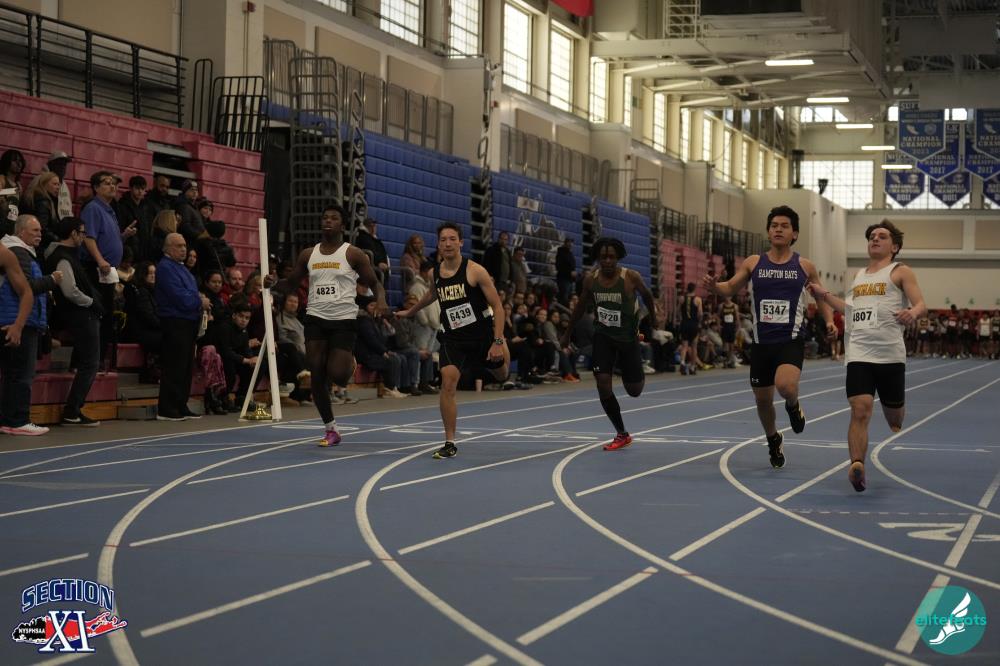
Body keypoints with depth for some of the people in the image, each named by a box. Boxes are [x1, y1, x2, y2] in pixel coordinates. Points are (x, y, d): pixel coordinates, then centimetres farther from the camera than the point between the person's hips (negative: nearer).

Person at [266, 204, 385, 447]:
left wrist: (381, 300, -21)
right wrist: (274, 284, -5)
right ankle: (331, 431, 10)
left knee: (336, 375, -14)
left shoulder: (353, 254, -2)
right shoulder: (308, 255, 10)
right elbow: (291, 285, 18)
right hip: (316, 318, 4)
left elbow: (374, 283, 1)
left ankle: (350, 365, 25)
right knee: (317, 376, -1)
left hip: (344, 320, -4)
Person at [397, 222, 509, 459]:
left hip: (482, 334, -2)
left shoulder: (475, 271, -14)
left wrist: (498, 342, -19)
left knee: (501, 376, 18)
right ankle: (450, 443, -10)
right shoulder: (435, 273, 1)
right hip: (453, 339, 2)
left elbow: (497, 306, -11)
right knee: (447, 383, -18)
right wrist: (410, 311, 39)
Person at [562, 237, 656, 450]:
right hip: (603, 336, 2)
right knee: (603, 383, -12)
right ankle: (622, 435, 3)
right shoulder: (590, 279, -8)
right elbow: (581, 306, 9)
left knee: (634, 390, 3)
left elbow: (646, 295, 4)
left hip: (627, 336, -2)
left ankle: (639, 375, 44)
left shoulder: (631, 277, -18)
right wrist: (567, 333, 16)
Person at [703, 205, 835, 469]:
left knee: (785, 385, -30)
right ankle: (773, 440, 39)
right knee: (763, 399, 11)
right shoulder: (753, 263, 3)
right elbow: (730, 288, 8)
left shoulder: (804, 266, 1)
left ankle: (793, 406, 7)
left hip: (791, 341, -2)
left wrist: (829, 320, -3)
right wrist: (713, 286, -15)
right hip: (761, 342, 3)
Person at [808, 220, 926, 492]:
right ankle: (857, 467, -23)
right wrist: (825, 295, 27)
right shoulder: (859, 275, 22)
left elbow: (922, 305, -6)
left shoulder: (900, 271, 5)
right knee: (860, 410, -16)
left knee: (894, 419, 9)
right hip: (859, 355, 3)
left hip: (890, 355, -3)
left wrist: (912, 313, -28)